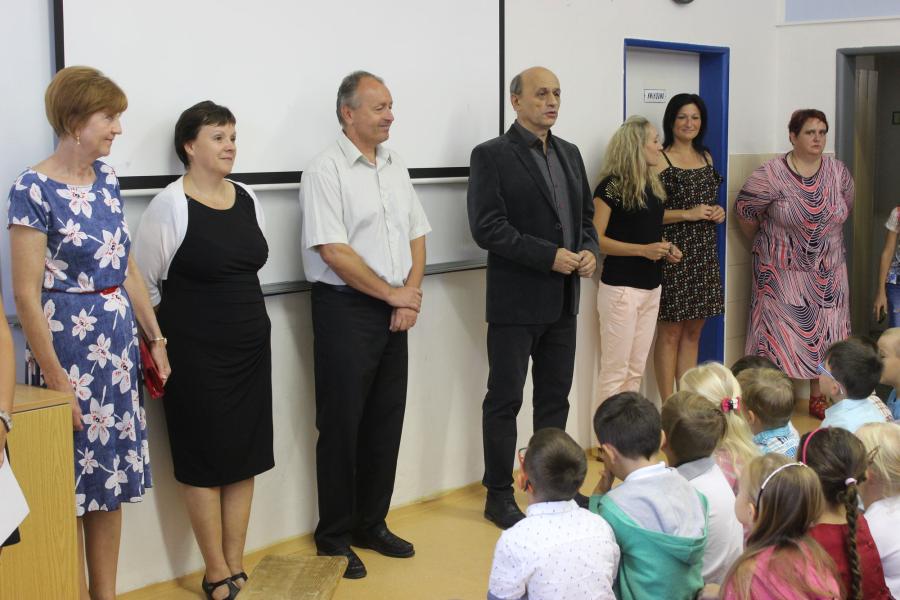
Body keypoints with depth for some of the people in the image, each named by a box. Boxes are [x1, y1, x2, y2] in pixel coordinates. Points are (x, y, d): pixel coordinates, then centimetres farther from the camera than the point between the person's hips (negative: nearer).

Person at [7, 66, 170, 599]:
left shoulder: (107, 178, 7)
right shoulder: (34, 190, -13)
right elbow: (26, 295, -15)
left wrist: (156, 339, 13)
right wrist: (55, 379, -17)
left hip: (118, 343, 7)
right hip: (67, 344, -7)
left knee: (112, 476, 12)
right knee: (71, 482, 5)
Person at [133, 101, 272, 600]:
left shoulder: (247, 199, 6)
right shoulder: (169, 206, -11)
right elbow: (144, 283, -7)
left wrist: (243, 317, 14)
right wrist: (161, 342, -2)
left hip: (251, 346, 6)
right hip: (196, 353, -6)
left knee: (245, 456, 9)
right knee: (205, 459, 3)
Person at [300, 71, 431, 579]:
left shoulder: (396, 167, 12)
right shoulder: (327, 171, -10)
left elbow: (417, 236, 13)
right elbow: (333, 251, -17)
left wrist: (411, 297, -1)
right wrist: (393, 294, -11)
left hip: (395, 311, 7)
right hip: (346, 309, -7)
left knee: (387, 422, 12)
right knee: (342, 426, 1)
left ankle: (371, 524, 26)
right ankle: (334, 538, 14)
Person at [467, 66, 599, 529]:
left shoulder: (569, 154, 12)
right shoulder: (492, 156, -9)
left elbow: (586, 214, 18)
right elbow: (487, 227, -17)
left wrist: (589, 252, -3)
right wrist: (550, 256, -20)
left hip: (563, 300, 7)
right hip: (516, 300, -6)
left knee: (555, 397, 15)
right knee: (504, 400, 3)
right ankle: (499, 495, 14)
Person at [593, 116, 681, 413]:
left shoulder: (654, 185, 11)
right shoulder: (611, 186, -12)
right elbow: (595, 238, -15)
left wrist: (666, 248, 5)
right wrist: (643, 250, -21)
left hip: (651, 287, 8)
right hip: (621, 287, -8)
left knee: (636, 370, 11)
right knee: (615, 371, -3)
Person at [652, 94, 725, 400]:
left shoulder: (706, 157, 14)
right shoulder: (660, 159, -8)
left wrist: (717, 212, 5)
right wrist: (688, 214, -18)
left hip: (703, 253, 7)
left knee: (693, 331, 11)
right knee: (670, 331, -2)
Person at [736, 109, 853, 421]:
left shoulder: (838, 172, 1)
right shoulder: (771, 174, -14)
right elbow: (744, 211, -4)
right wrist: (765, 243, 8)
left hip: (828, 273, 5)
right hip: (783, 274, -5)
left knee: (824, 335, 11)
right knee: (780, 336, -1)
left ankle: (818, 399, 25)